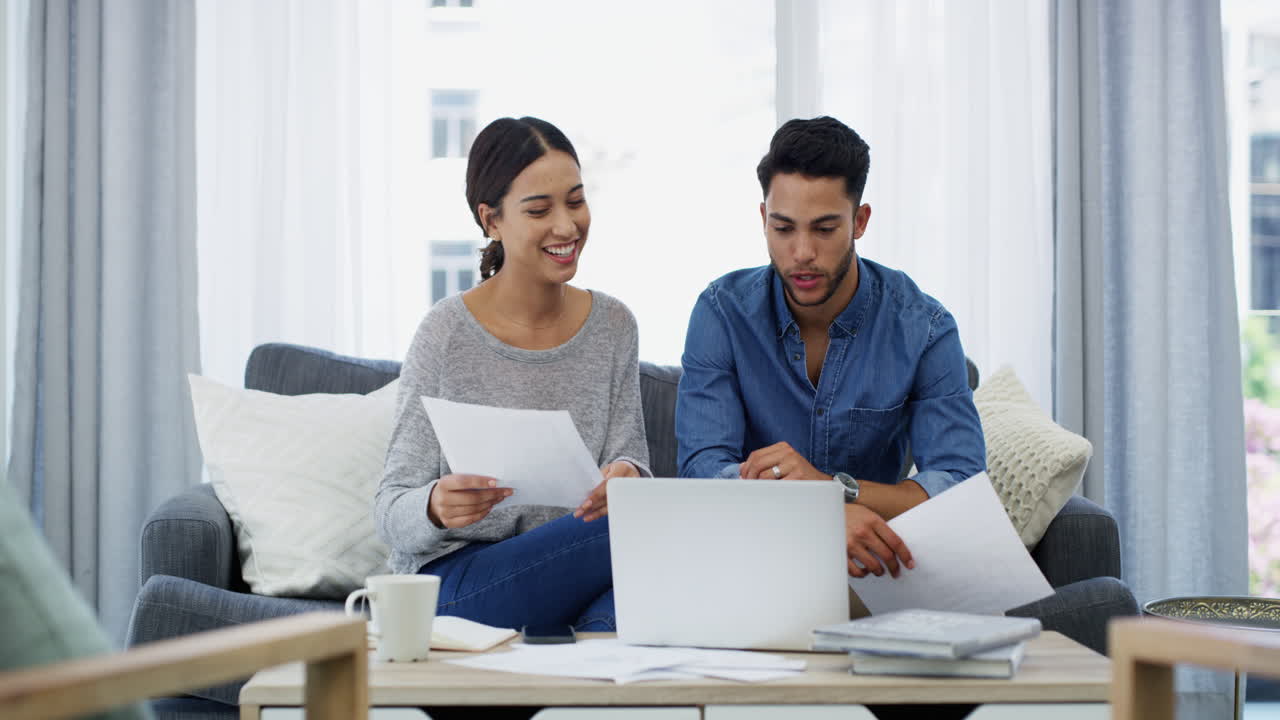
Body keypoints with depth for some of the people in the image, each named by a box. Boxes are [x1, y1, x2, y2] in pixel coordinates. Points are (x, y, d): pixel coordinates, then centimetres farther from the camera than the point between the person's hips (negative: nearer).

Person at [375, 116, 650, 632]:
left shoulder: (612, 326, 6)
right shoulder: (447, 334, -7)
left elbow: (629, 455, 4)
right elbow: (391, 514, -6)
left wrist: (627, 477, -22)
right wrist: (436, 508, -30)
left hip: (570, 575, 4)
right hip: (453, 584, -4)